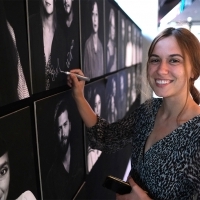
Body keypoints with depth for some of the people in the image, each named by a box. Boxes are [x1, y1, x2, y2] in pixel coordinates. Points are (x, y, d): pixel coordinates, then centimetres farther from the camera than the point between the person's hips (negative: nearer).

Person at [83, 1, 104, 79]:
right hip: (90, 80, -4)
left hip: (100, 79, 4)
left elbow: (102, 69, 14)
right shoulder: (87, 44, -6)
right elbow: (86, 70, -6)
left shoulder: (100, 45, 10)